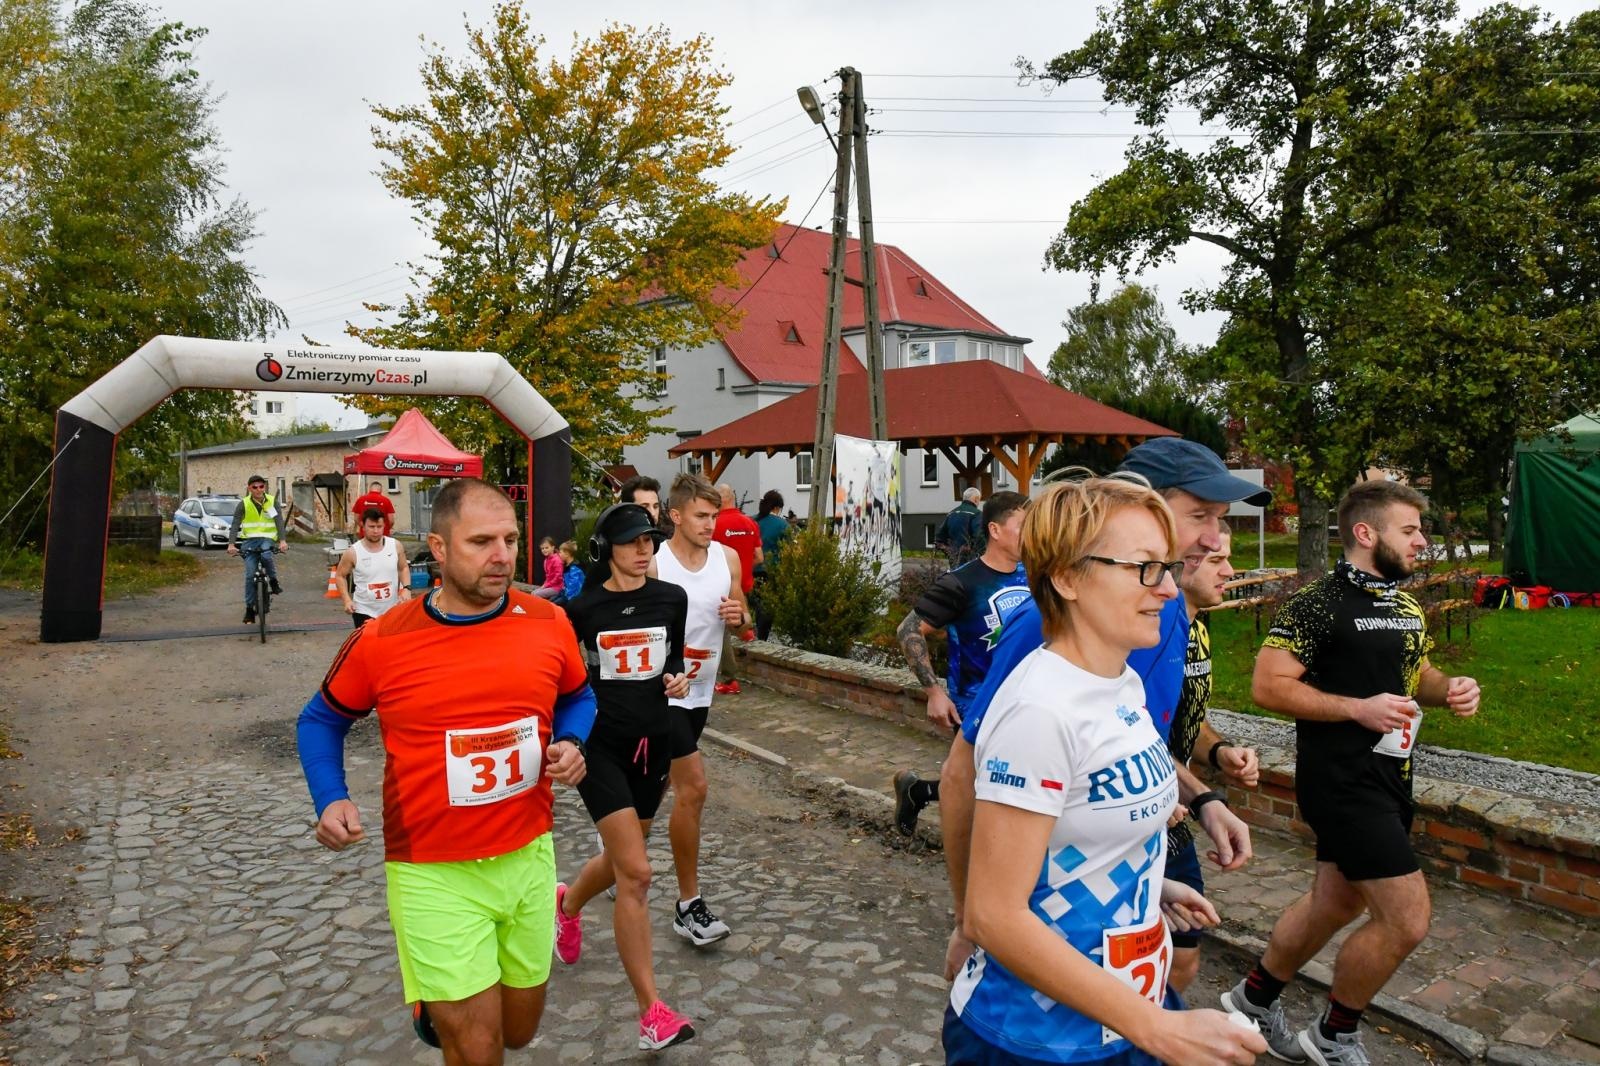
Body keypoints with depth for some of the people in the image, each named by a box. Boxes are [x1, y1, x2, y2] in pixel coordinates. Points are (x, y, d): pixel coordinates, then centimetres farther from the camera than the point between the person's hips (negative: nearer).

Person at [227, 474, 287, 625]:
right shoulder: (244, 504, -1)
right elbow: (235, 525, -7)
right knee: (250, 575, -5)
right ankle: (249, 608, 4)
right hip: (250, 540, 1)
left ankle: (273, 582, -9)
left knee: (266, 555, -35)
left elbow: (279, 522, -8)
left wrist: (282, 541, -24)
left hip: (267, 539, 0)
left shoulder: (272, 502, 0)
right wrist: (231, 544, -22)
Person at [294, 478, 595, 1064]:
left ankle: (440, 1006, 51)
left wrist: (570, 743, -7)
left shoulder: (549, 623, -6)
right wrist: (330, 800, -9)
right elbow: (321, 720, 6)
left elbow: (578, 697, 13)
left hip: (530, 858, 4)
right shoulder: (381, 641, -11)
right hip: (434, 877, -3)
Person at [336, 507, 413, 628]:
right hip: (364, 611, -3)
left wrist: (406, 588, -7)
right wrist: (347, 600, -11)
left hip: (392, 609, 3)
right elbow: (340, 575, 1)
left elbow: (404, 568, 10)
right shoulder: (353, 552, -12)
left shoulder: (395, 546, -4)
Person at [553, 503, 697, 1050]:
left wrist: (677, 676, -8)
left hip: (652, 742, 5)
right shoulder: (583, 607, -9)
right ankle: (652, 1013, 0)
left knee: (622, 861, 21)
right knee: (636, 873, -10)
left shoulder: (672, 598, -2)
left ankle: (568, 904, 56)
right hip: (600, 744, -4)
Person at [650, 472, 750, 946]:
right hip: (664, 690, -6)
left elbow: (744, 621, 9)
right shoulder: (653, 564, -15)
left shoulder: (727, 557, 0)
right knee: (694, 786, -11)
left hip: (701, 689, 6)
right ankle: (688, 905, 2)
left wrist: (738, 616, -14)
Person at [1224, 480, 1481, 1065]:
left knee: (1334, 904, 18)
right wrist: (1359, 708, -24)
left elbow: (1415, 672, 24)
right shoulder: (1317, 603, -16)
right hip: (1342, 780, -9)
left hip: (1389, 777, 9)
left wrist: (1449, 688, 2)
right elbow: (1267, 686, -20)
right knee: (1407, 917, -8)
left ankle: (1253, 998, 38)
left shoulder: (1405, 605, 11)